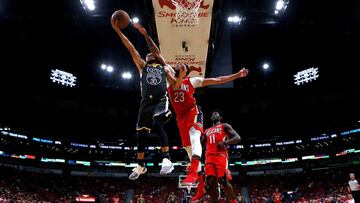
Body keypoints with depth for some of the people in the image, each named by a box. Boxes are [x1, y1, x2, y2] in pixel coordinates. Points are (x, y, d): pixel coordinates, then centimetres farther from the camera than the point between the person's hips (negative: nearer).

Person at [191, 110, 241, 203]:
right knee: (211, 183, -5)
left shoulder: (225, 126, 12)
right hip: (209, 157, 5)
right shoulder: (207, 131, 28)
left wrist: (225, 142, -14)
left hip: (220, 156, -5)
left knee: (223, 181, -14)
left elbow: (238, 138, 0)